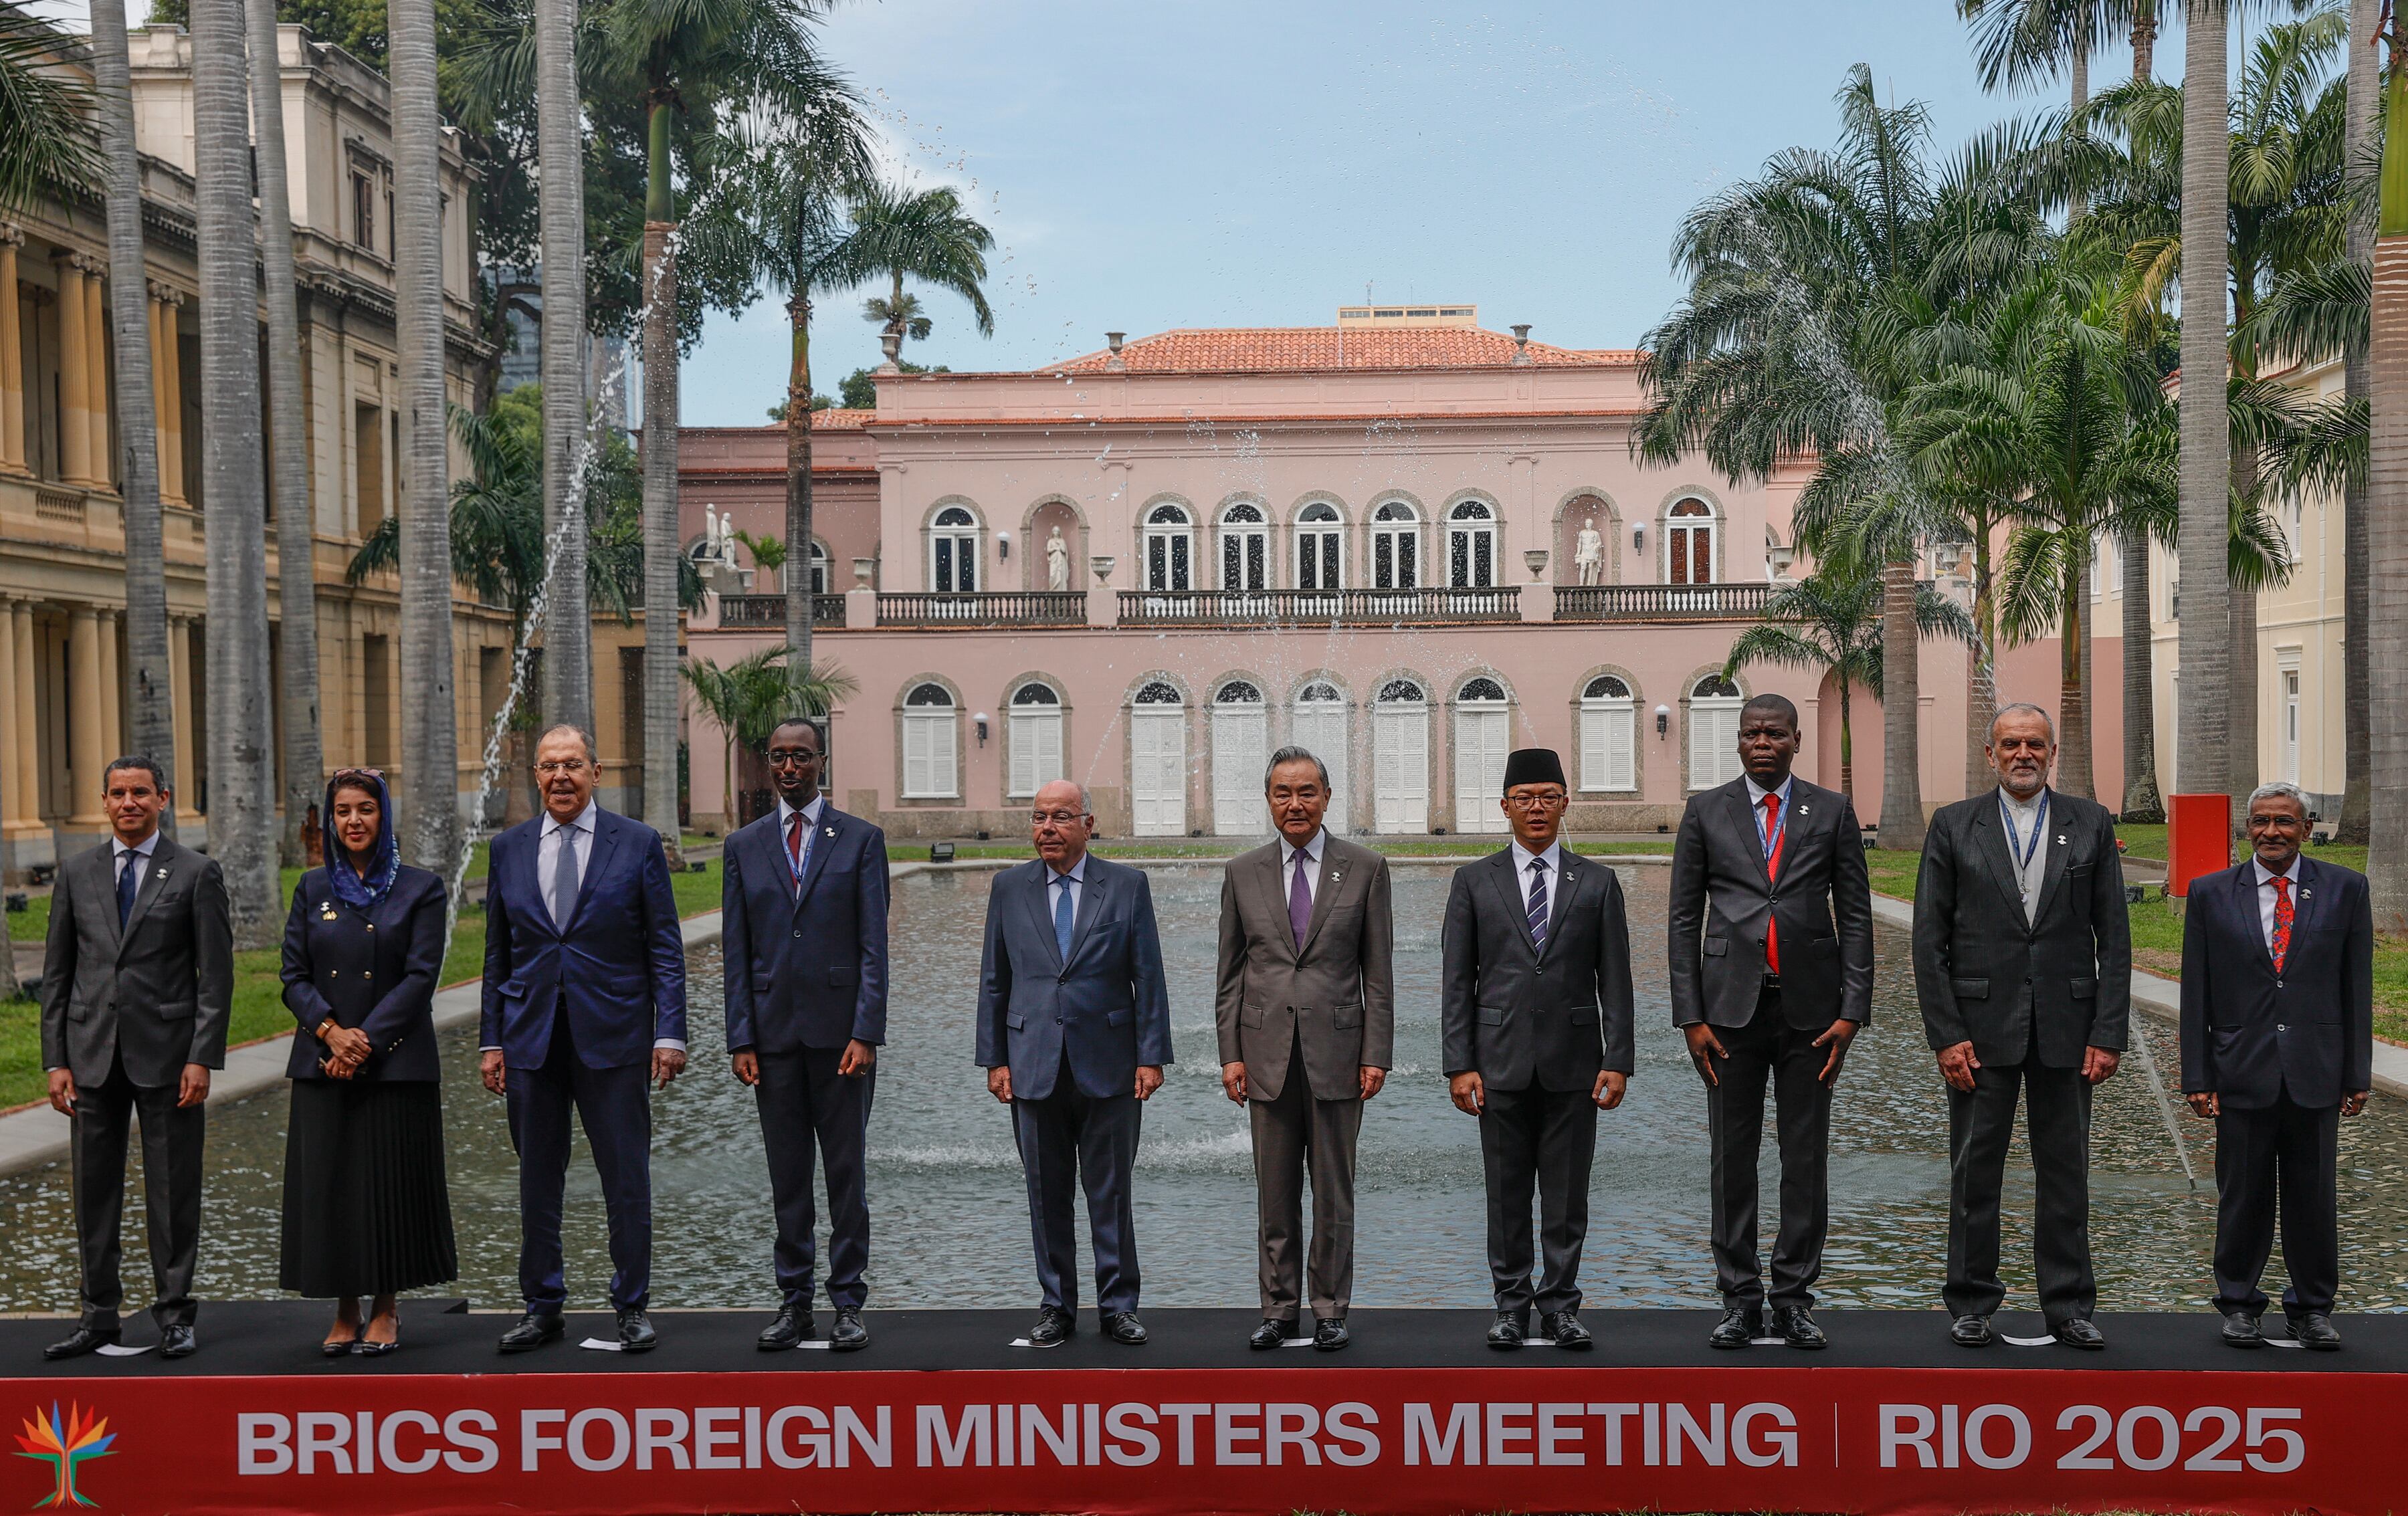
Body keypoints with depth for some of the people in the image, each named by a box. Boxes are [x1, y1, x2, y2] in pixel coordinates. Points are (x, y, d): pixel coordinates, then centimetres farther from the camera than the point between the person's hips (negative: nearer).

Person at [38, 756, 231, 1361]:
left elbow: (216, 976, -3)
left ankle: (175, 1314, 13)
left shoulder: (196, 874, 0)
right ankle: (99, 1316, 18)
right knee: (94, 1190, 8)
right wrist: (55, 1061, 2)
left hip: (166, 1055, -3)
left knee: (173, 1191, 3)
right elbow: (57, 974, 10)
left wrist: (202, 1059, -10)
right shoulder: (77, 874, 9)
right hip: (93, 1055, 3)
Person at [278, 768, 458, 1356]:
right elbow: (294, 976, 6)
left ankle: (385, 1309, 13)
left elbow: (421, 975, -6)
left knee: (391, 1182, 0)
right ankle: (345, 1313, 14)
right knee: (328, 1183, 3)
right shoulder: (313, 889, 11)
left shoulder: (420, 888, 1)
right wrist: (331, 1031, -11)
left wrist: (366, 1041, -13)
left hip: (395, 1060, -3)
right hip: (323, 1063, 3)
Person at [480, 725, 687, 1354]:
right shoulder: (509, 849, 9)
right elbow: (498, 954, 12)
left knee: (626, 1178, 2)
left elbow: (665, 947, 0)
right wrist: (493, 1040, 6)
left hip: (613, 1036, -3)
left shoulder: (638, 843, 1)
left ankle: (632, 1308, 14)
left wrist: (669, 1033, -7)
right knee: (537, 1179, 9)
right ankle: (543, 1307, 22)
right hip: (532, 1039, 3)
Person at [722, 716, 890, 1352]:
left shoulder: (861, 839, 2)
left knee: (846, 1170, 3)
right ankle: (794, 1301, 15)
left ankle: (848, 1302, 11)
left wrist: (866, 1033, -11)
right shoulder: (744, 846, 10)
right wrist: (740, 1039, 0)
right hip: (773, 1032, 2)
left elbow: (873, 943, -2)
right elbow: (736, 951, 8)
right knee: (786, 1175, 7)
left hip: (840, 1031, -2)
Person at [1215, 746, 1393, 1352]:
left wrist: (1377, 1053, -4)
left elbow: (1378, 970, 2)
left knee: (1334, 1192, 5)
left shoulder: (1365, 868, 2)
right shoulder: (1242, 873, 7)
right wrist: (1231, 1052, 1)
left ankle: (1330, 1310, 15)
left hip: (1336, 1050, -1)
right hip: (1268, 1052, 2)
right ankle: (1279, 1308, 17)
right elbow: (1230, 972, 8)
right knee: (1275, 1194, 7)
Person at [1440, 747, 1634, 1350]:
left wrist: (1617, 1062, -4)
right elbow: (1456, 982, 2)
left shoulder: (1597, 883, 6)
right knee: (1507, 1193, 6)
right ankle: (1512, 1305, 17)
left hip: (1573, 1062, 0)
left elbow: (1615, 980, 4)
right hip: (1502, 1062, 0)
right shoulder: (1474, 882, 4)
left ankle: (1560, 1305, 16)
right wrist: (1459, 1065, -5)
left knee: (1567, 1194, 5)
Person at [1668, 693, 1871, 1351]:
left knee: (1806, 1159, 4)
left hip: (1810, 1006, 0)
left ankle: (1794, 1298, 14)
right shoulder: (1705, 812, 5)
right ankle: (1740, 1299, 13)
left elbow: (1855, 915, 4)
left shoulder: (1832, 811, 6)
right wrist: (1690, 1016, -3)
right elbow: (1684, 917, 4)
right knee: (1733, 1158, 4)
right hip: (1732, 1006, 0)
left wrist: (1852, 1011, -4)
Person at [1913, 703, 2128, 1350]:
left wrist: (2108, 1034, -4)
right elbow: (1929, 940, 0)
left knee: (2065, 1173, 8)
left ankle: (2068, 1306, 19)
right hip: (1981, 1026, -1)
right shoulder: (1954, 826, 2)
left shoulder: (2091, 824, 5)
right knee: (1975, 1173, 6)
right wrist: (1946, 1035, -7)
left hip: (2066, 1027, 1)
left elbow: (2114, 938, 3)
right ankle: (1971, 1304, 17)